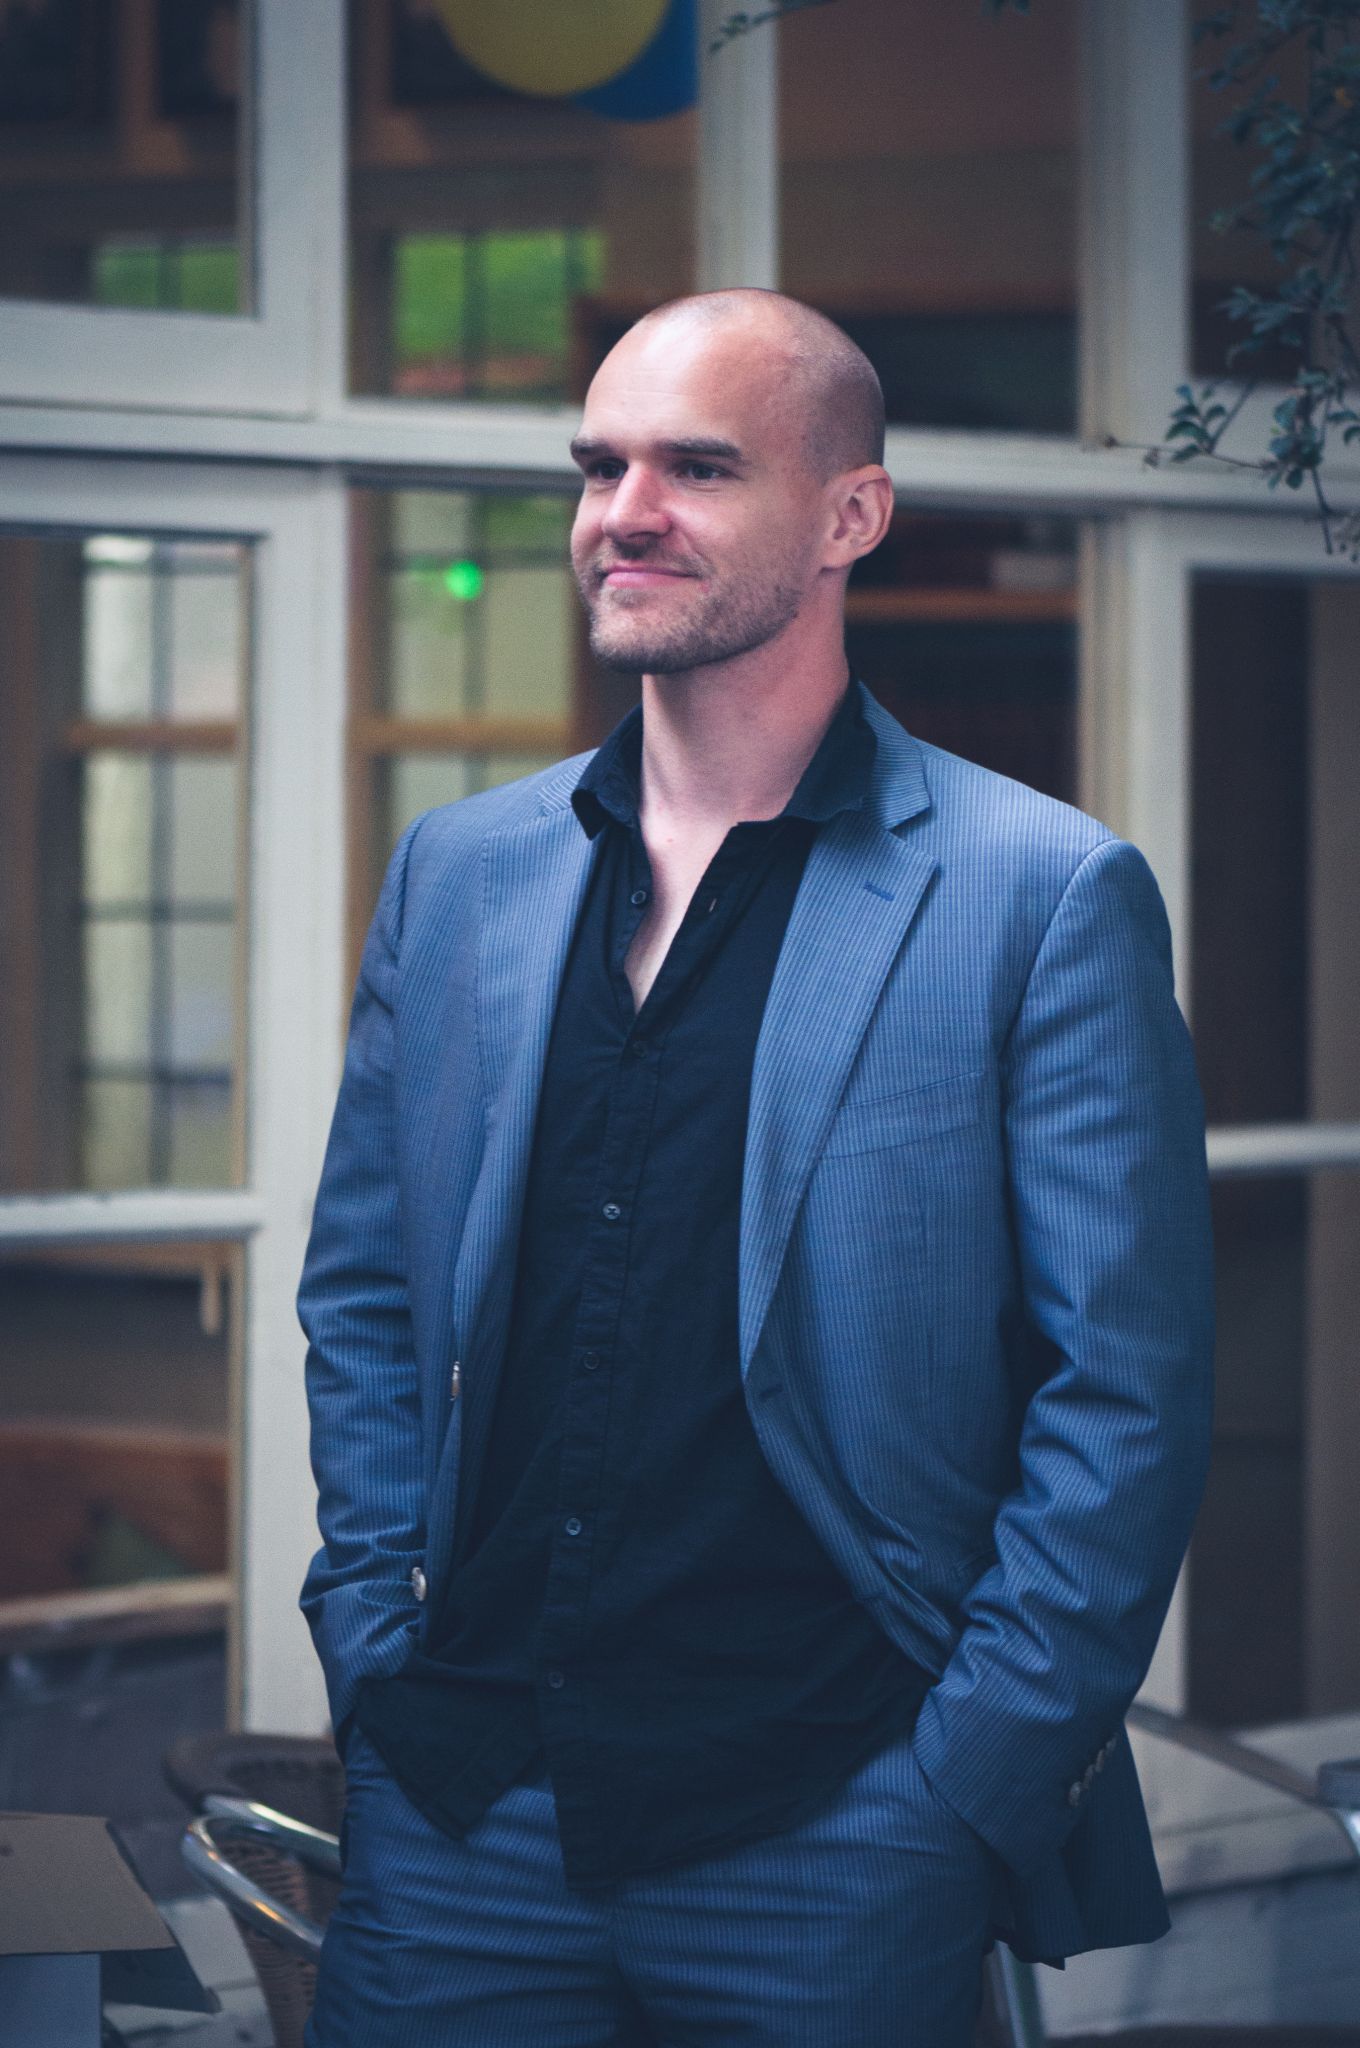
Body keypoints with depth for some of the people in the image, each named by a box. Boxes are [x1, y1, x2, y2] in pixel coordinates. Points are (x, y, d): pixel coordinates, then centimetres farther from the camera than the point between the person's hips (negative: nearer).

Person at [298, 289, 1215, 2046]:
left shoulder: (1050, 898, -5)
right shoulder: (456, 873, 10)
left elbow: (1128, 1395, -6)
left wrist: (969, 1788, -9)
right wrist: (374, 1642, 6)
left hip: (832, 1832, -3)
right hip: (462, 1810, 4)